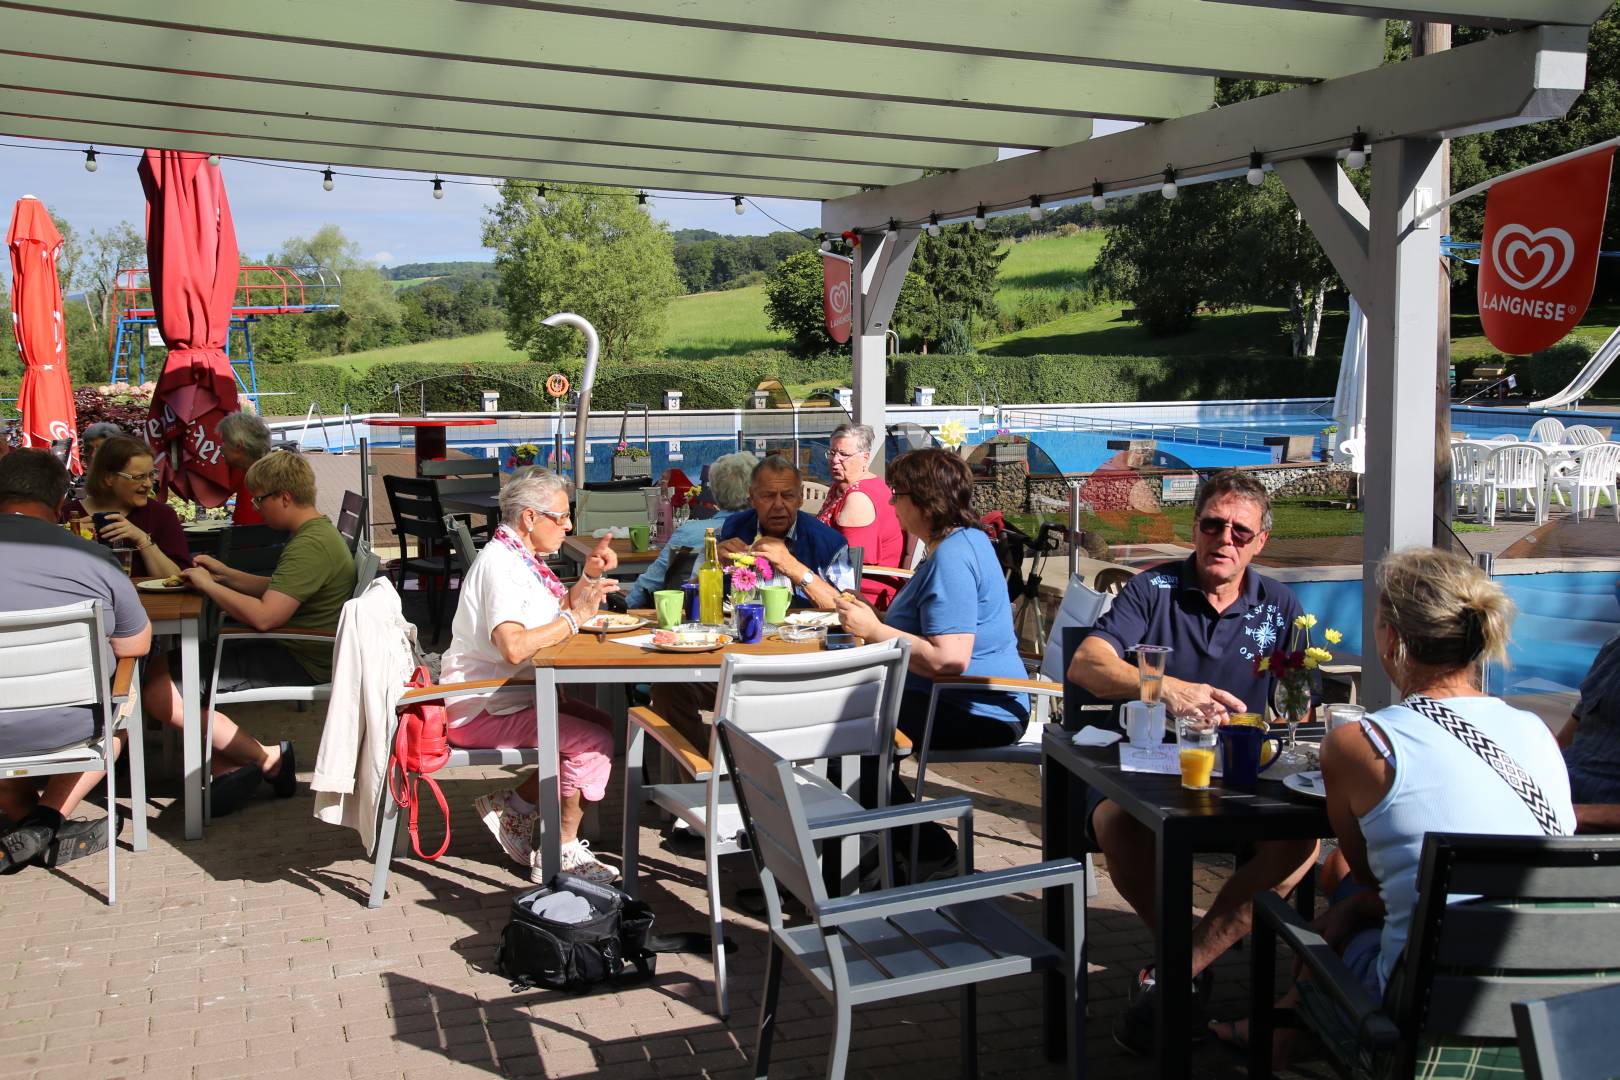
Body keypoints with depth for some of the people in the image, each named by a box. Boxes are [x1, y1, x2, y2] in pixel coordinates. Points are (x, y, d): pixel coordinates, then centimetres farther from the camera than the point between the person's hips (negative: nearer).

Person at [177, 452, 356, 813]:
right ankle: (229, 766, 3)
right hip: (290, 652, 11)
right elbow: (275, 591, 26)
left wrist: (207, 584, -13)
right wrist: (225, 573, 16)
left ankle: (267, 758, -6)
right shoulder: (315, 533, 14)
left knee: (162, 692, -16)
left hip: (296, 666, -11)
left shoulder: (310, 546, -21)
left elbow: (264, 616, -26)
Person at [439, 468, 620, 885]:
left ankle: (515, 805, 13)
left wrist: (588, 576, 2)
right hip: (481, 709, -10)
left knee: (603, 726, 7)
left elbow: (557, 615, 17)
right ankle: (561, 854, -4)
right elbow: (514, 647, -33)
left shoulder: (522, 558, 10)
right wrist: (574, 618, -23)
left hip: (509, 696, 10)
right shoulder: (499, 562, -20)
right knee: (594, 743, -18)